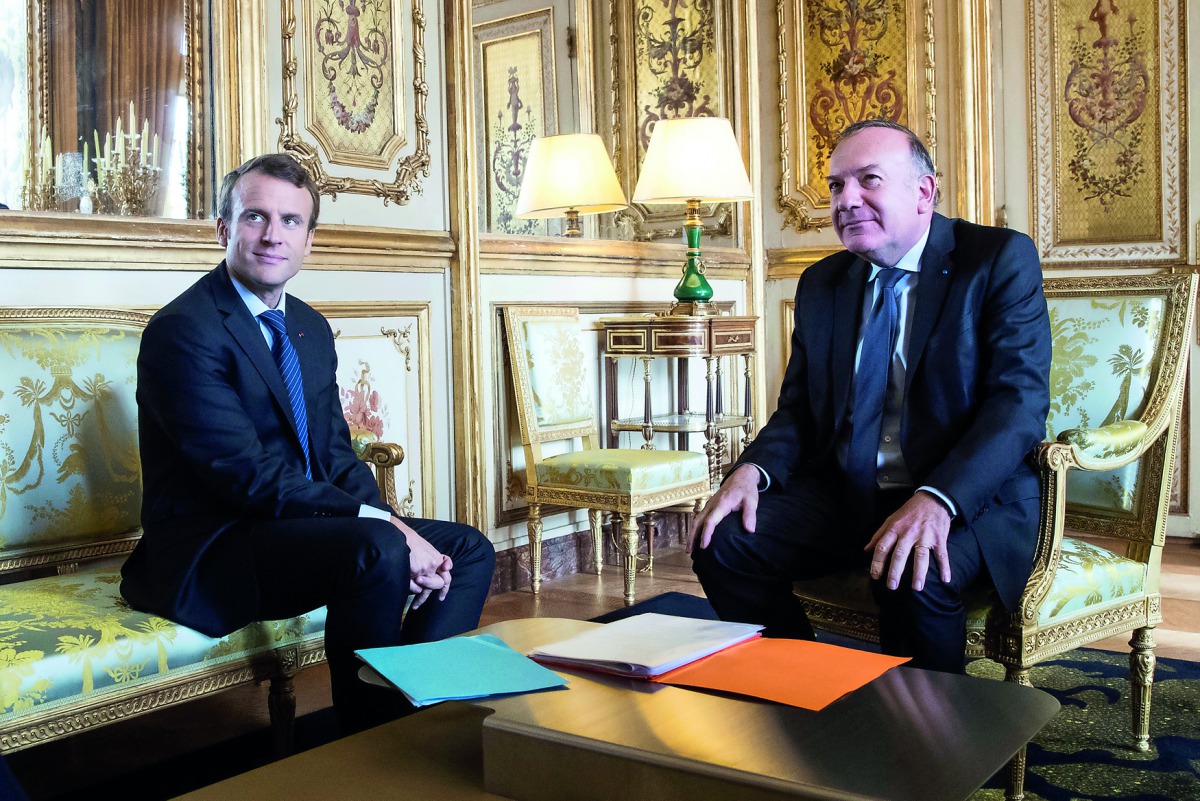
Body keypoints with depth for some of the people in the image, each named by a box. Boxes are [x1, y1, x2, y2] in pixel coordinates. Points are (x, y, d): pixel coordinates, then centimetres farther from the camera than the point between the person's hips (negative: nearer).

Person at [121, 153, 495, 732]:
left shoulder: (311, 328, 12)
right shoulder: (182, 330, -15)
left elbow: (336, 452, 11)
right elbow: (248, 476, -23)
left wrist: (394, 528, -9)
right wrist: (384, 528, -26)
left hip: (305, 524, 9)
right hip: (210, 549, -9)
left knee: (469, 550, 0)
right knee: (378, 551, -32)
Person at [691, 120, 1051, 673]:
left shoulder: (1002, 260, -3)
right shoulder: (821, 283, 13)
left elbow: (1019, 402, -14)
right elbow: (797, 410, 14)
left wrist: (936, 501, -30)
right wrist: (753, 469, -9)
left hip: (969, 499, -5)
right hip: (845, 496, 5)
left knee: (912, 579, -35)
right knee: (723, 543, -16)